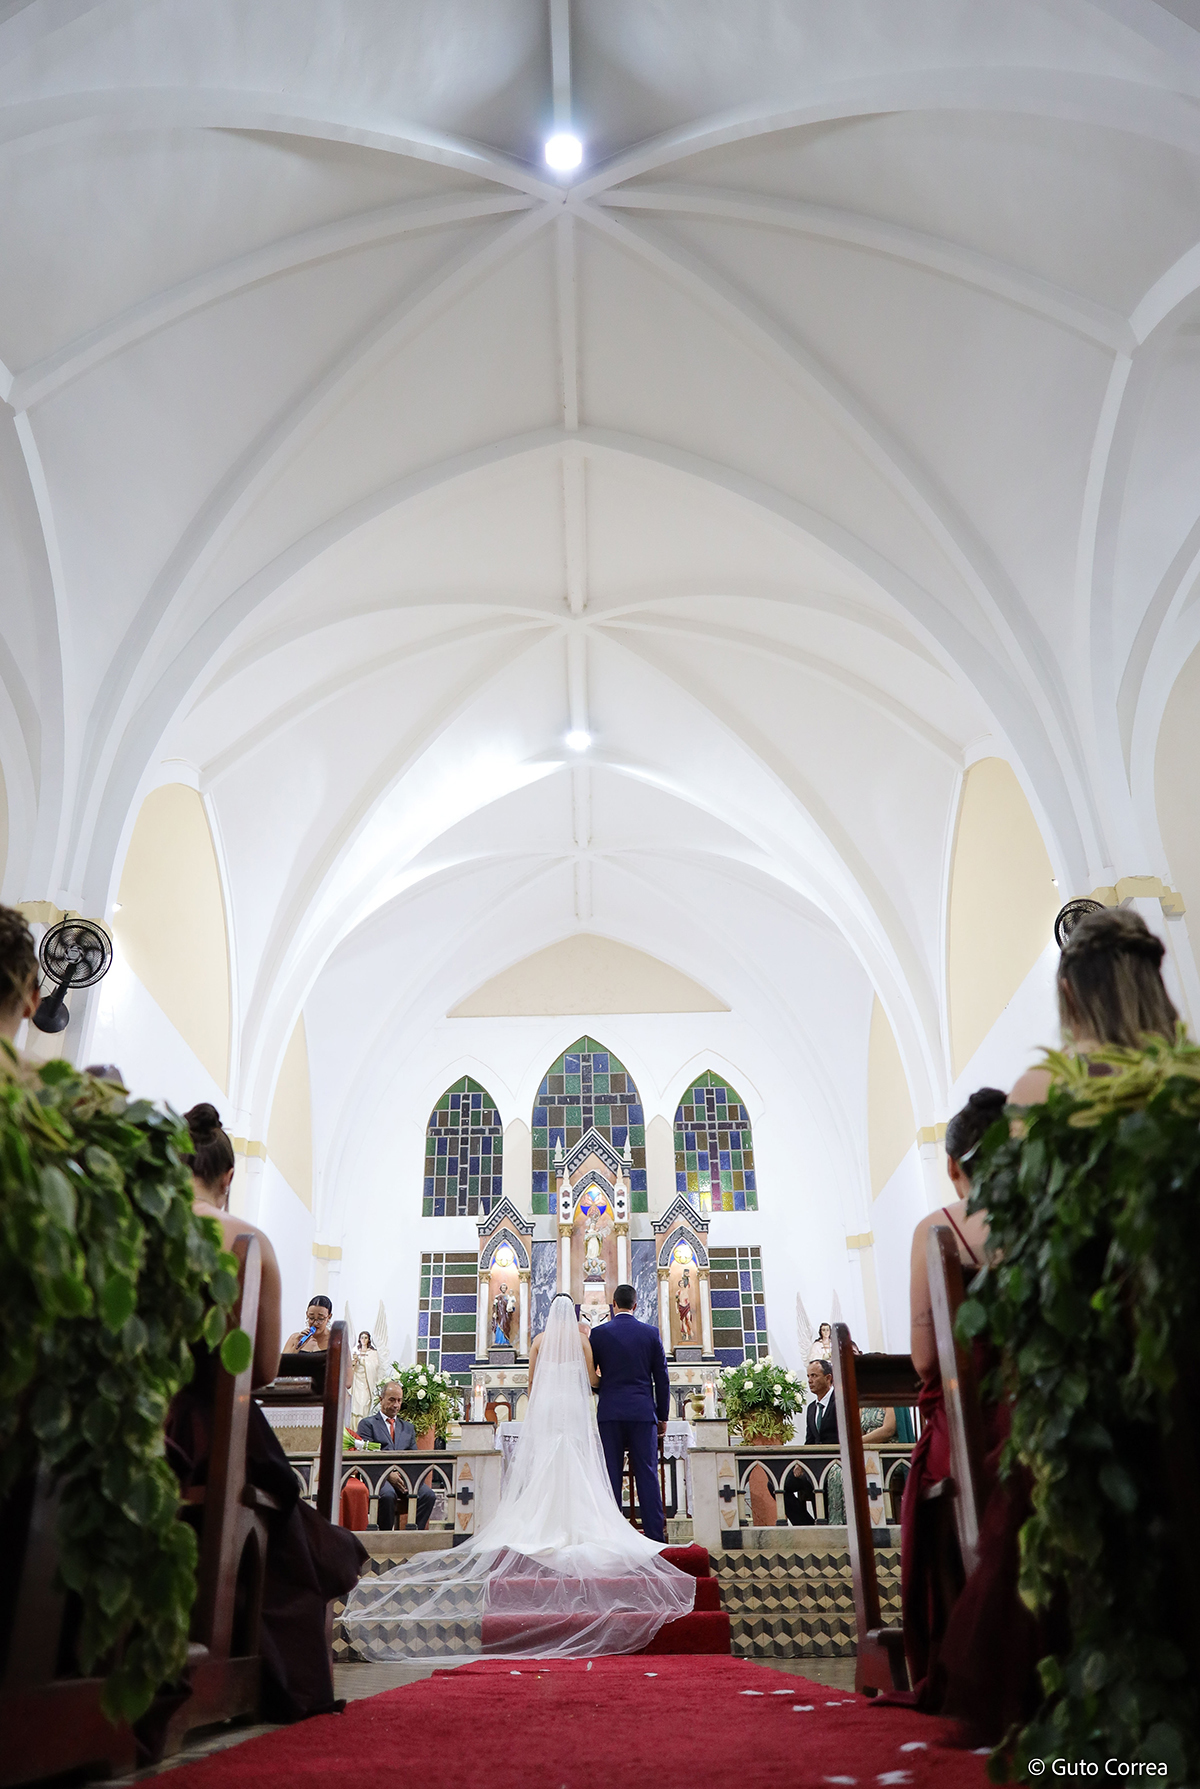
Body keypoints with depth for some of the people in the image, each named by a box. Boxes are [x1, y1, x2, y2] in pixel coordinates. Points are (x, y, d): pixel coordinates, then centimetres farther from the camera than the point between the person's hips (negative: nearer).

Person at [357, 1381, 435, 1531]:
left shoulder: (408, 1427, 27)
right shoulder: (367, 1424, 12)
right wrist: (388, 1475, -15)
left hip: (405, 1476, 4)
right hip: (379, 1476, -4)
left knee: (427, 1494, -26)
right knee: (388, 1495, -38)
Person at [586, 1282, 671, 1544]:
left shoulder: (599, 1333, -1)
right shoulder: (651, 1333, 2)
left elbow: (589, 1375, 5)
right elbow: (662, 1378, 5)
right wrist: (663, 1416, 12)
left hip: (610, 1413, 0)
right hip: (643, 1412, 1)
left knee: (611, 1474, 4)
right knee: (647, 1473, 3)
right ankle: (655, 1533, 2)